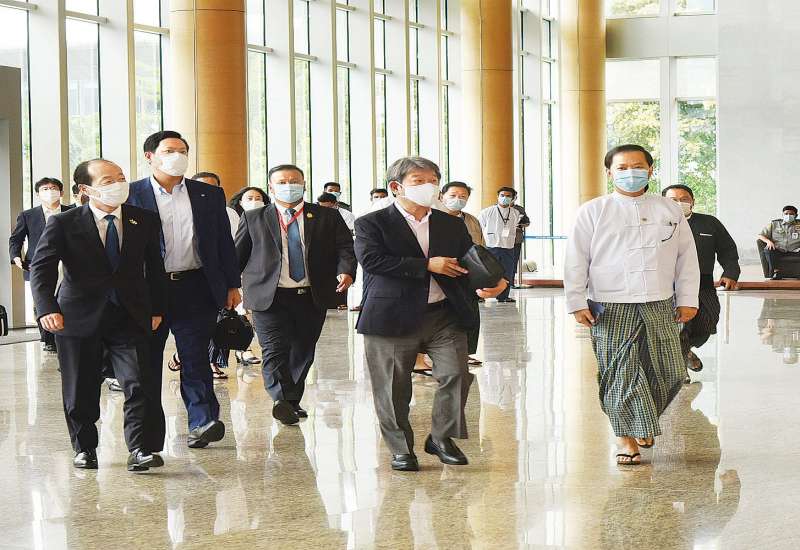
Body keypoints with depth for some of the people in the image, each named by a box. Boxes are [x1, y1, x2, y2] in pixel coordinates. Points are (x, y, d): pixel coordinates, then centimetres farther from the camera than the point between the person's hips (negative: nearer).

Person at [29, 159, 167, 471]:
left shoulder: (144, 221, 4)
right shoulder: (64, 224, -5)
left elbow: (154, 268, 15)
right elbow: (41, 268, -10)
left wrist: (156, 309, 12)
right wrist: (47, 308, -25)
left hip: (129, 318, 1)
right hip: (79, 317, -1)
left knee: (137, 384, -11)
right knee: (80, 391, 7)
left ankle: (138, 450, -8)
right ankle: (84, 448, 25)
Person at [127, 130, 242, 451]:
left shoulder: (209, 195, 11)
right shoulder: (131, 195, 2)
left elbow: (224, 242, 13)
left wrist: (232, 285, 9)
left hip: (195, 289, 1)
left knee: (195, 358, -3)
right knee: (147, 361, 4)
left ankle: (202, 422, -2)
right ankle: (150, 434, 11)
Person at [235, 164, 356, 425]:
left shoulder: (328, 217, 9)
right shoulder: (253, 219, 9)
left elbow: (345, 247, 1)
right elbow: (237, 255, 11)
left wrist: (346, 271, -18)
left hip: (312, 297, 2)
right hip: (270, 296, -2)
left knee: (303, 352, 9)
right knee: (274, 350, -15)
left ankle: (292, 402, 21)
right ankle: (281, 399, -27)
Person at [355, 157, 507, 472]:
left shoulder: (452, 225, 16)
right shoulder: (372, 224, 1)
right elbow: (371, 259, -15)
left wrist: (487, 285, -9)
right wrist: (427, 265, -14)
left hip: (445, 316, 4)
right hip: (393, 317, -3)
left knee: (456, 374, -4)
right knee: (393, 387, 1)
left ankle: (441, 438, 15)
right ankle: (401, 449, 16)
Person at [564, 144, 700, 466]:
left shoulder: (670, 210, 11)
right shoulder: (593, 212, 3)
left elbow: (686, 256, 13)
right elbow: (576, 260, 2)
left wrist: (687, 300, 8)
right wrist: (577, 303, -5)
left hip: (660, 307, 3)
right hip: (611, 308, -3)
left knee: (670, 372, 4)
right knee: (620, 372, -6)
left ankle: (642, 421, 27)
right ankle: (627, 437, 4)